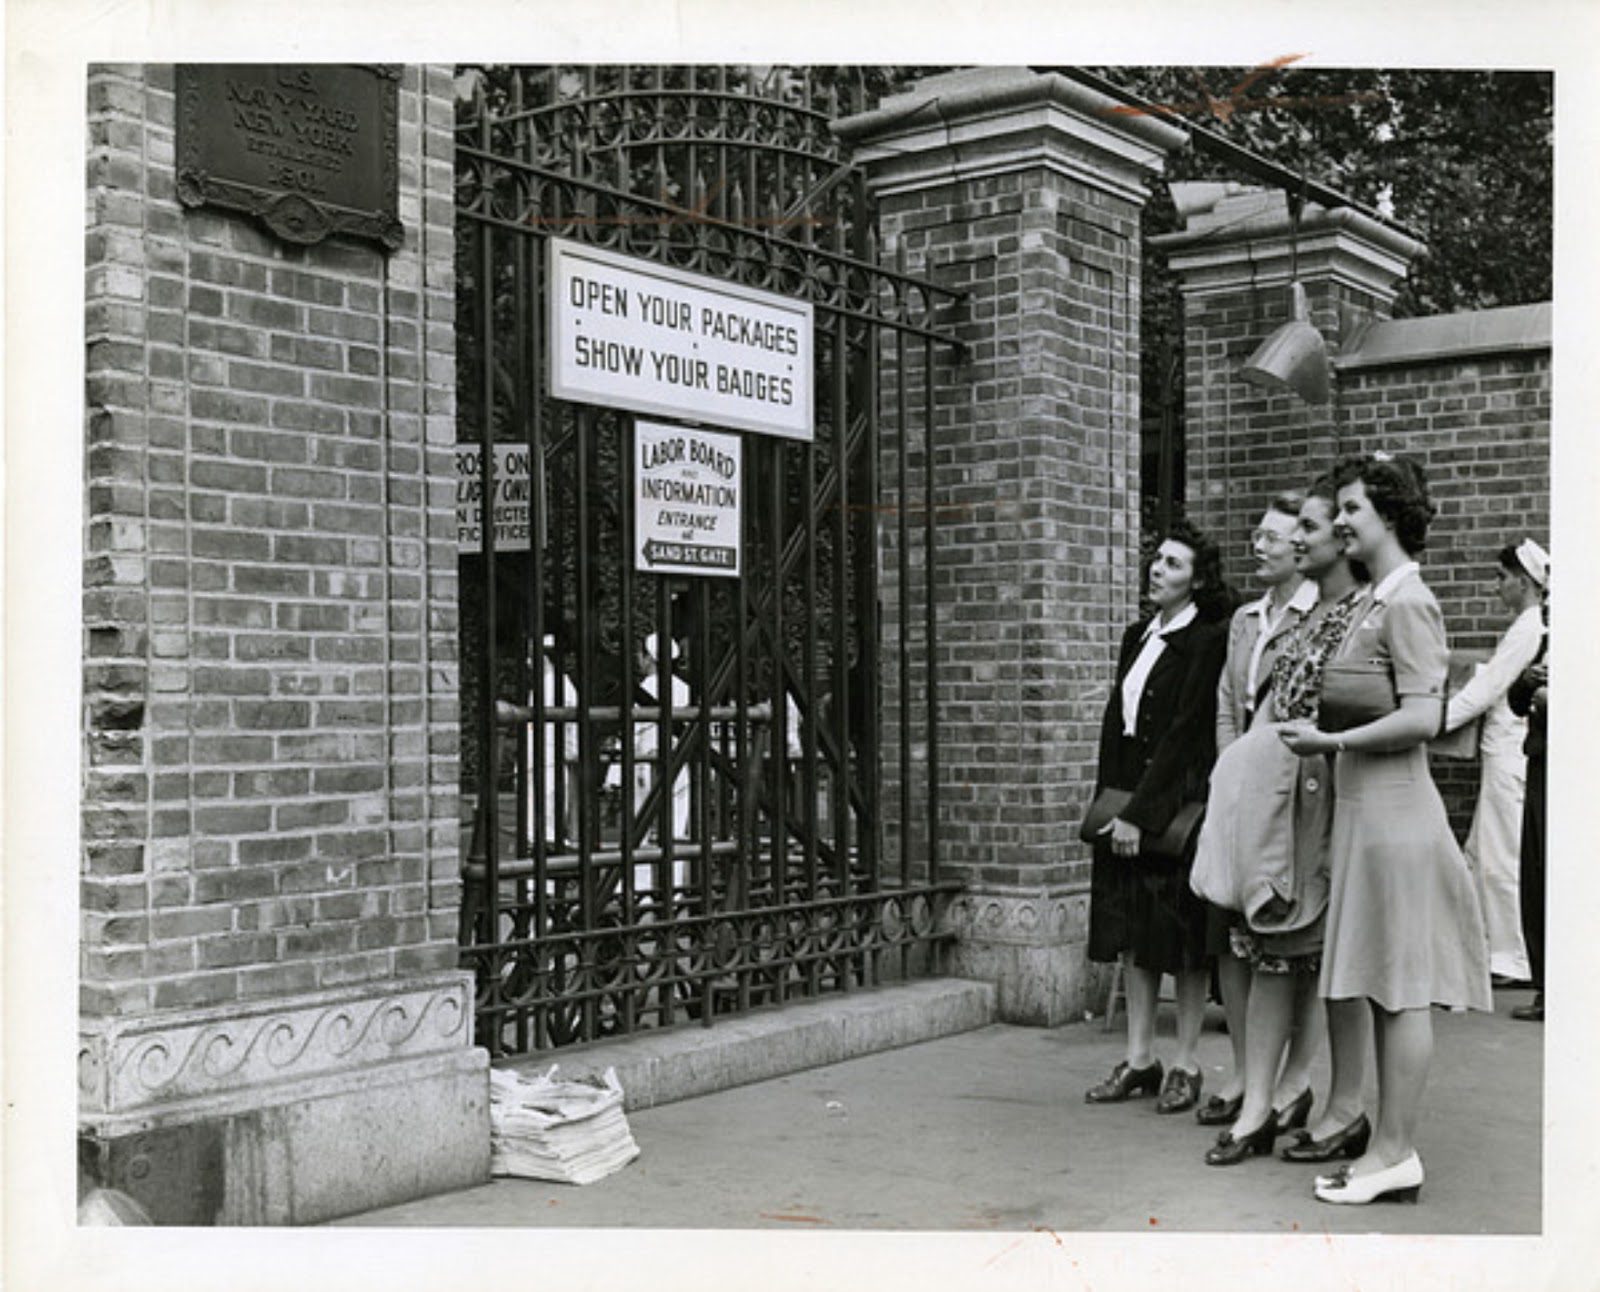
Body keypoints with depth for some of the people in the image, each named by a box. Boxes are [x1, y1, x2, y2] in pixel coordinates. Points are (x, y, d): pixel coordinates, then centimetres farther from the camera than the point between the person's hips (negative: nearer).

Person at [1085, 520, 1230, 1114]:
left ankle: (1186, 1065, 10)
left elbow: (1185, 731, -15)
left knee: (1183, 936, 1)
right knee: (1131, 932, 9)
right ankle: (1139, 1058, 17)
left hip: (1175, 804, -7)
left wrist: (1140, 813, -18)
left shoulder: (1208, 640, -10)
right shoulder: (1138, 636, 13)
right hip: (1126, 799, 7)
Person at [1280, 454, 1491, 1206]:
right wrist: (1328, 733, 9)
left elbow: (1422, 718, -18)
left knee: (1400, 988, -3)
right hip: (1365, 807, 10)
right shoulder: (1375, 600, 16)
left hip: (1394, 811, -10)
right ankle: (1391, 1148, 19)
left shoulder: (1407, 602, -11)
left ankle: (1395, 1155, 3)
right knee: (1382, 986, 12)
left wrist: (1331, 740, -14)